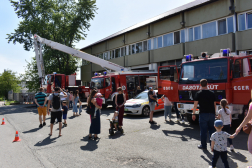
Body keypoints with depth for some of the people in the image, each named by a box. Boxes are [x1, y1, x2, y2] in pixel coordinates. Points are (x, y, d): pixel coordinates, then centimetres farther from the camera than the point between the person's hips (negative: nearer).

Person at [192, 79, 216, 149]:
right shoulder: (212, 93, 6)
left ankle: (203, 145, 11)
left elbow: (195, 105, -6)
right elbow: (215, 105, 11)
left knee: (203, 130, 4)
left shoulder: (199, 93, -6)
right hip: (212, 114, 4)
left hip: (203, 114, -4)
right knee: (211, 129, 15)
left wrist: (193, 114, 1)